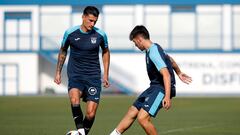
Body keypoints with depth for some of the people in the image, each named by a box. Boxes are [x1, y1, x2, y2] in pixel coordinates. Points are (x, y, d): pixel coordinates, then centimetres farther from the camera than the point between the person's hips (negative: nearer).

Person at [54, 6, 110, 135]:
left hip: (93, 76, 1)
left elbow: (105, 52, 17)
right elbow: (63, 51, 14)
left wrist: (106, 75, 15)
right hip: (75, 75, -1)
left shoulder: (100, 35, -1)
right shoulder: (70, 33, -3)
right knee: (74, 99, -32)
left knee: (91, 113, -7)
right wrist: (58, 72, 16)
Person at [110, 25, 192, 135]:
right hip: (154, 87, 10)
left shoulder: (153, 53, -21)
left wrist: (167, 96, -36)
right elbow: (170, 60, 27)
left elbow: (166, 74, -29)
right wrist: (179, 73, 43)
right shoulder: (155, 48, 10)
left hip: (162, 89, -10)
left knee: (142, 118, -21)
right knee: (132, 112, 10)